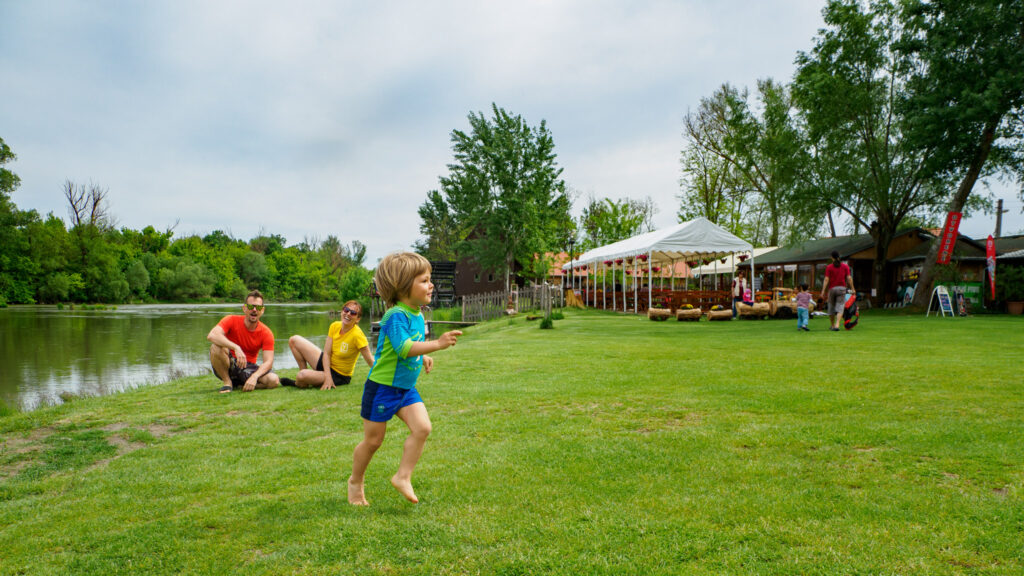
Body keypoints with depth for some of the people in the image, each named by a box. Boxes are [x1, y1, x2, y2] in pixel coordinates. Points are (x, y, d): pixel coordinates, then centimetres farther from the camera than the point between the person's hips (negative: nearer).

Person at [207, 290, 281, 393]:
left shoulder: (266, 333, -9)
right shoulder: (232, 321, -12)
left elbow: (268, 362, -17)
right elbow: (211, 335, -31)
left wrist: (254, 377, -37)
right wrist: (236, 348, -45)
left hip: (248, 368, 1)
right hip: (228, 365, -1)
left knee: (274, 380, -26)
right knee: (216, 347, -32)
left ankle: (239, 385, 0)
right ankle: (227, 382, -10)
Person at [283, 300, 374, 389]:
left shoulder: (357, 335, -26)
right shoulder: (334, 326, -8)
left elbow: (371, 361, -24)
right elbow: (326, 353, -10)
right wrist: (328, 377, -22)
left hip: (339, 376, -7)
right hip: (326, 363, 7)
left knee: (301, 376, -30)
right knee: (294, 340, 3)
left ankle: (298, 384, 8)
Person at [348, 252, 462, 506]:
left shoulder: (417, 315, 6)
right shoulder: (396, 316, -22)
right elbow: (403, 348, -35)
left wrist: (422, 357, 8)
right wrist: (437, 344, -41)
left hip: (406, 388, 7)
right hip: (382, 387, -7)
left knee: (422, 427, -10)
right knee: (373, 440, 7)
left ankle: (403, 476, 3)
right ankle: (356, 481, 30)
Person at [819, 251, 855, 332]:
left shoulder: (829, 267, -2)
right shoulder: (845, 266, 3)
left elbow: (826, 280, -8)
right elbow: (849, 278, 0)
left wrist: (823, 291, -8)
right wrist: (852, 289, 7)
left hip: (832, 288, 0)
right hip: (842, 288, 0)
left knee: (831, 307, 14)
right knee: (840, 308, -4)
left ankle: (832, 325, 24)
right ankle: (837, 325, -23)